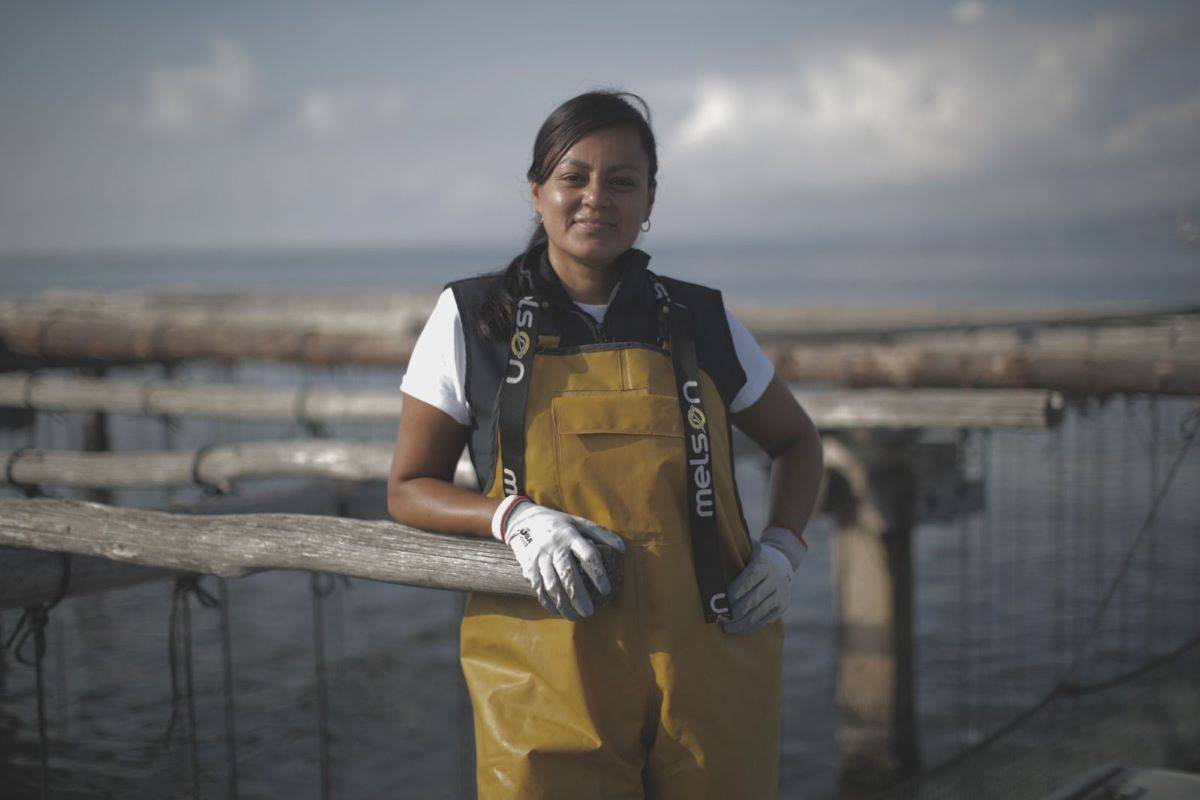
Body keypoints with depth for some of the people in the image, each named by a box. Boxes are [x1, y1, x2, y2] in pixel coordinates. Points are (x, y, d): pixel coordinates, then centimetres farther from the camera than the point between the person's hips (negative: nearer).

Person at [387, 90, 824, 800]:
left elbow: (797, 441, 21)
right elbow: (408, 490, 6)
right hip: (548, 680, -1)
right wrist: (515, 520, -13)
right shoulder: (472, 318, 2)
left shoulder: (702, 322, 6)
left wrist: (782, 549, 3)